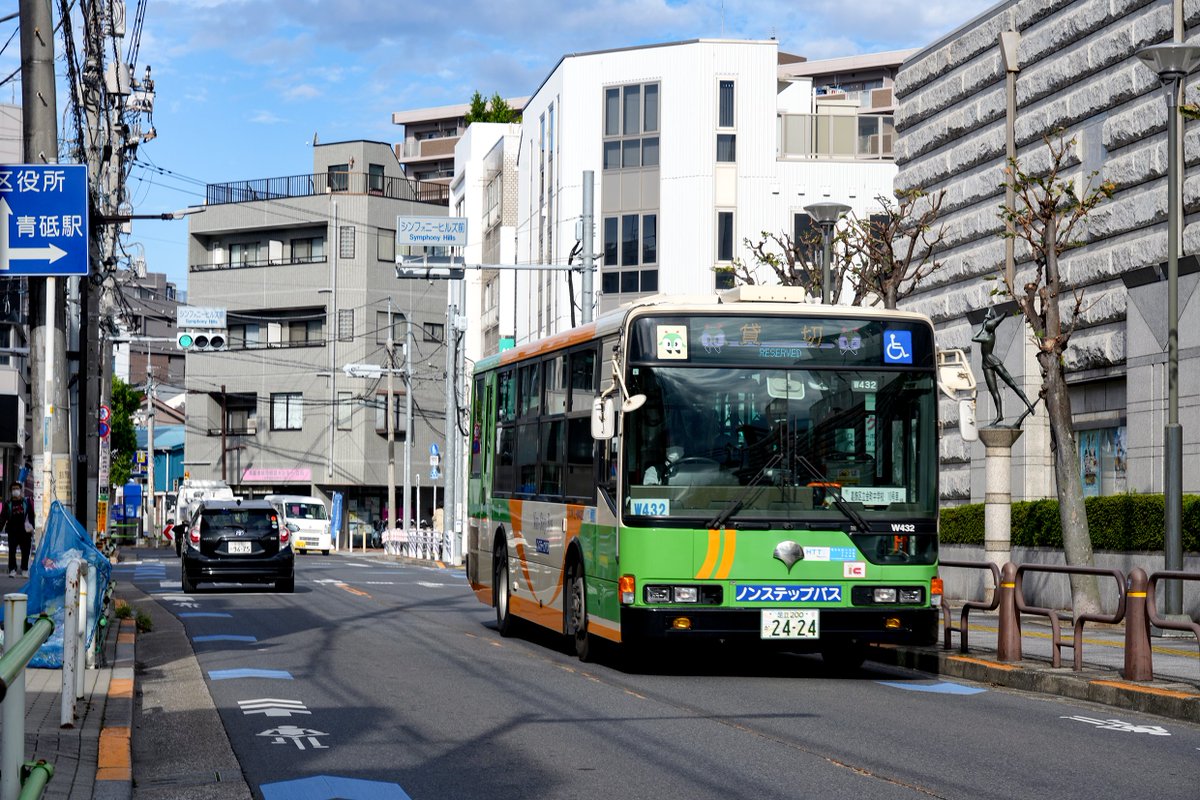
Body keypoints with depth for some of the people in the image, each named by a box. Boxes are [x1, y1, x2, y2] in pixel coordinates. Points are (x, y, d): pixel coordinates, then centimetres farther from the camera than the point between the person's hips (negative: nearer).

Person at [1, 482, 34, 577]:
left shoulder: (27, 502, 8)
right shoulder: (8, 504, 9)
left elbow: (31, 515, 6)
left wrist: (31, 526, -6)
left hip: (25, 531, 0)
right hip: (12, 532, 0)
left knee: (25, 552, 3)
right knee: (12, 551, -6)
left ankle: (24, 570, 12)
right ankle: (12, 570, -3)